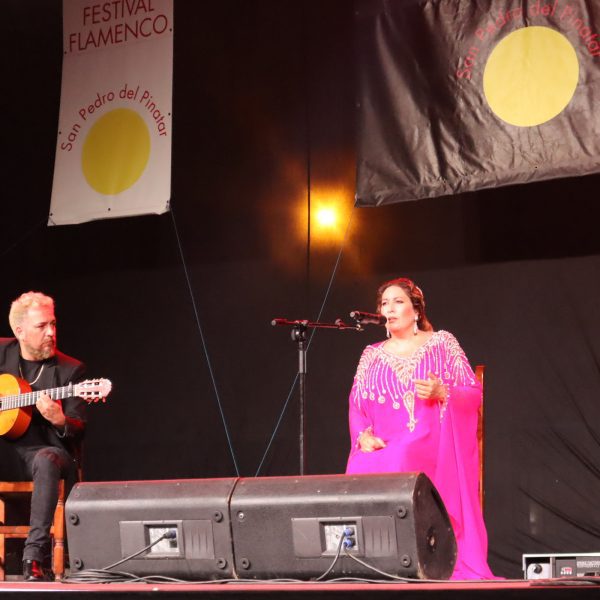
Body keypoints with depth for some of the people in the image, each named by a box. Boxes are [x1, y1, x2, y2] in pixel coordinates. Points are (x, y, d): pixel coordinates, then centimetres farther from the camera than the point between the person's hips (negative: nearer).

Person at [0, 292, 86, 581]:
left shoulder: (71, 370, -3)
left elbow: (78, 430, -5)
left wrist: (60, 420, -29)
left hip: (44, 447, -3)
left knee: (46, 461, -38)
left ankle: (36, 557, -40)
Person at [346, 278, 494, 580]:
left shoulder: (442, 343, 9)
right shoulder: (371, 355, 19)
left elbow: (474, 395, 5)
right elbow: (356, 407, 13)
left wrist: (440, 393, -15)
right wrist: (362, 437, -8)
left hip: (432, 442, -3)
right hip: (383, 445, 3)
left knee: (396, 464, -37)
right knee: (360, 470, -31)